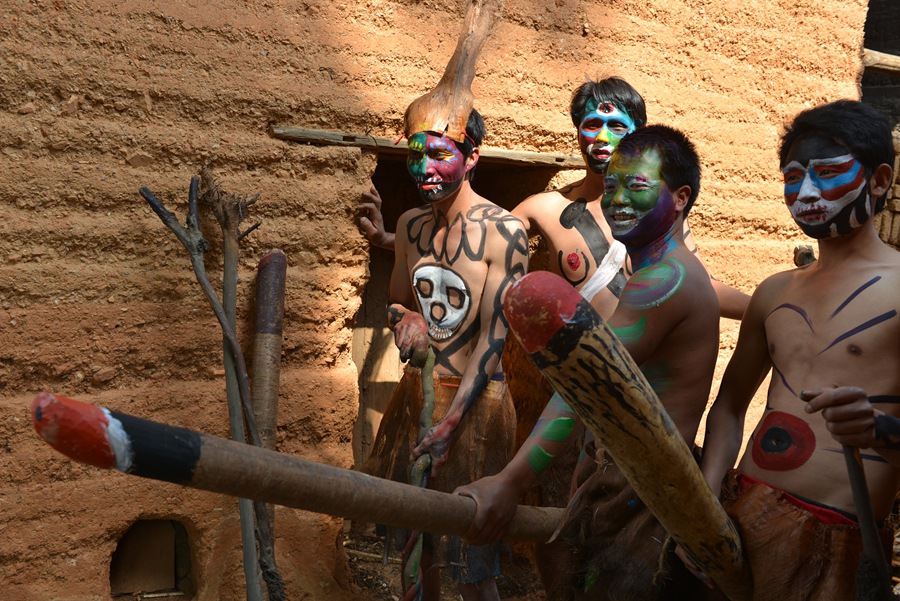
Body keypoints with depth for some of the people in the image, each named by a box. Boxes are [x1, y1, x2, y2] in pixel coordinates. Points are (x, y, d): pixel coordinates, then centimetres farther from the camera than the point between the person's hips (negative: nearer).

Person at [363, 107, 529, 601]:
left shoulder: (503, 231, -13)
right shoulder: (411, 224, 6)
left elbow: (494, 337, -16)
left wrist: (450, 422, -21)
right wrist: (403, 318, -5)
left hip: (475, 399, -6)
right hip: (416, 392, 6)